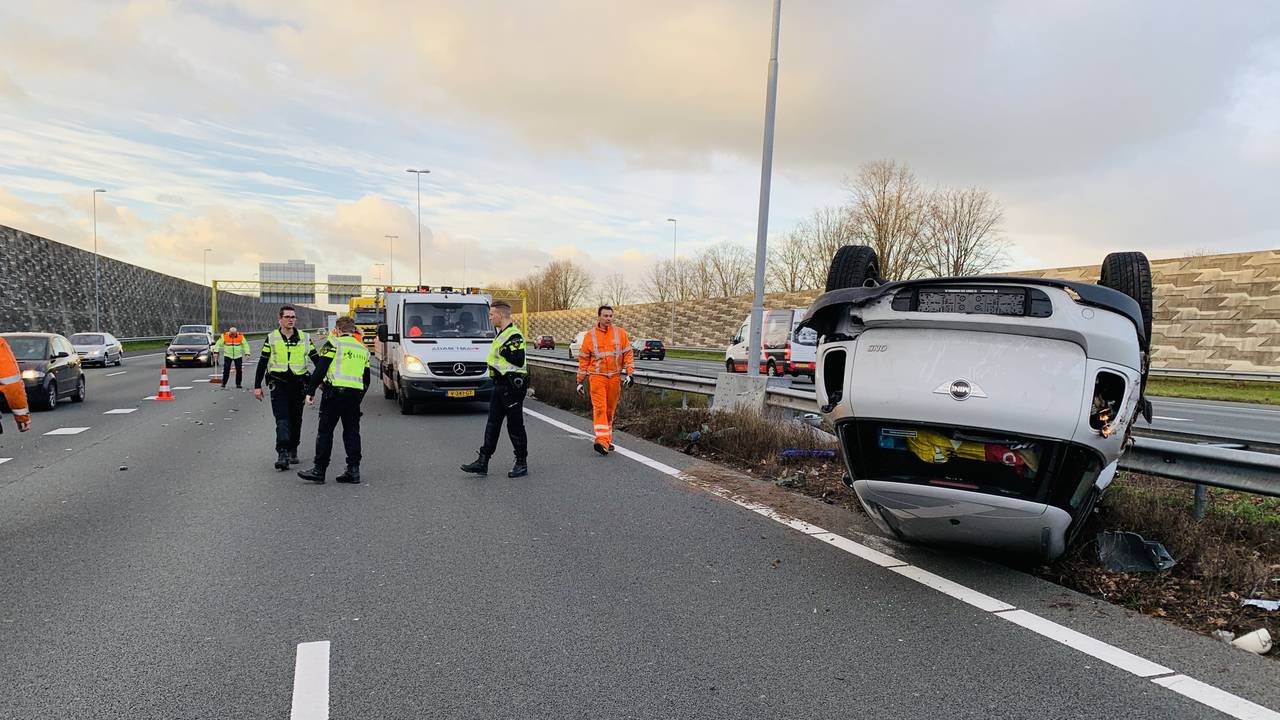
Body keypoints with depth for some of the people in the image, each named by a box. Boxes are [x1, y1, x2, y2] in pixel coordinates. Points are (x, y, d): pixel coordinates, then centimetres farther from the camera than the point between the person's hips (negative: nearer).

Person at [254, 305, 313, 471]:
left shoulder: (304, 339, 7)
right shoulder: (271, 338, 5)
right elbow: (262, 363, 8)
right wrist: (257, 386, 5)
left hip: (298, 384, 2)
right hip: (278, 384, -2)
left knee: (296, 420, 10)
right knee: (282, 420, -14)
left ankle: (293, 452, 25)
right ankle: (282, 454, -21)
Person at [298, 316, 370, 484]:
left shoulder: (333, 344, 0)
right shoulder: (363, 349, 18)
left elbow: (320, 369, -7)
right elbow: (366, 379, 19)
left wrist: (310, 391, -3)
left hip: (334, 392, -5)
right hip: (355, 393, 5)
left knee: (325, 431, 1)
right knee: (352, 432, 10)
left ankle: (319, 470, 3)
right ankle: (353, 470, 8)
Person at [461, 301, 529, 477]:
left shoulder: (514, 335, -16)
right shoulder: (502, 334, 17)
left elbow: (518, 360, -25)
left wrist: (502, 351, -17)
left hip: (512, 386, -10)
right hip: (500, 386, 10)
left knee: (515, 426, -1)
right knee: (492, 424, 10)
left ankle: (522, 463, 10)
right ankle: (482, 462, 15)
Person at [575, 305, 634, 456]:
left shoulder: (620, 333, 4)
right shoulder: (590, 335, 1)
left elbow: (628, 354, 6)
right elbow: (583, 359, 5)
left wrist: (630, 373, -5)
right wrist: (580, 381, 5)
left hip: (615, 377, 2)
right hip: (597, 377, -2)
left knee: (610, 410, 10)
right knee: (599, 408, -13)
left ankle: (607, 440, 23)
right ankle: (602, 441, -20)